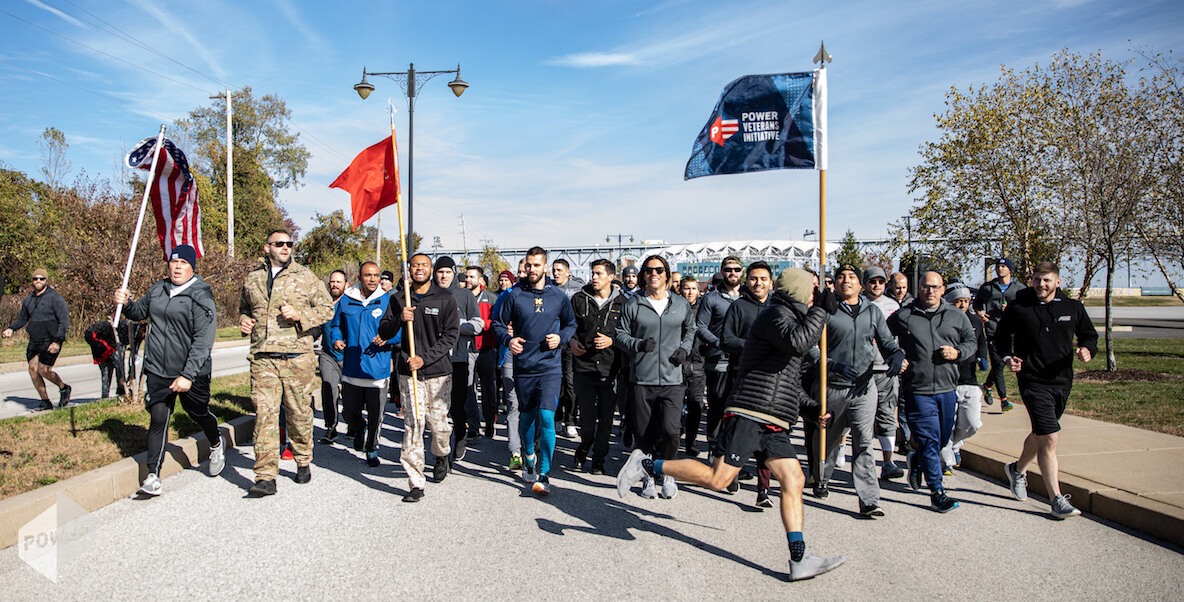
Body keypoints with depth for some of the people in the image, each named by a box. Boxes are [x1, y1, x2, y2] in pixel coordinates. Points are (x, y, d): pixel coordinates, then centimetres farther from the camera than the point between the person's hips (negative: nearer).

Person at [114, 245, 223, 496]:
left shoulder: (201, 297, -14)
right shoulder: (157, 289, 6)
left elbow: (203, 341, -20)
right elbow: (140, 312, 25)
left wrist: (188, 375, -25)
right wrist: (125, 304, 1)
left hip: (191, 373, -4)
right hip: (158, 371, 4)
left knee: (198, 413, 14)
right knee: (158, 419, -2)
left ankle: (216, 445, 44)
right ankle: (153, 476, 4)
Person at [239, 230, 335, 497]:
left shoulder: (305, 276, 4)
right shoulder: (253, 278, 14)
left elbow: (326, 308, 4)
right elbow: (243, 307, 30)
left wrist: (300, 315, -12)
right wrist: (243, 320, 7)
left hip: (297, 357, -2)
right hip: (263, 358, 2)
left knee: (299, 412, 6)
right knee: (265, 414, -4)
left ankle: (303, 461, 28)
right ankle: (266, 477, -1)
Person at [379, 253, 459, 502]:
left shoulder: (446, 298, 1)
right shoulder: (398, 298, 7)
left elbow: (451, 335, -4)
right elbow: (384, 333, 8)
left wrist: (425, 358, -13)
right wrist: (399, 319, -13)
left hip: (438, 371, -1)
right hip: (408, 371, 1)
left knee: (438, 421, 6)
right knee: (412, 425, -6)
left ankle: (442, 456, 40)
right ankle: (416, 484, -1)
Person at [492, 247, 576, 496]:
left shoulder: (558, 295, 3)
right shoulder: (514, 295, 1)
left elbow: (571, 323, 14)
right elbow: (498, 323, 9)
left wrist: (561, 338, -5)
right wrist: (508, 339, -10)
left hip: (550, 366, -1)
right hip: (523, 366, 2)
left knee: (546, 416, -14)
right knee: (526, 416, 13)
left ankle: (543, 473, -4)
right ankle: (529, 458, 40)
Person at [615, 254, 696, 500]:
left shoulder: (681, 304, 9)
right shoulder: (633, 304, 3)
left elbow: (691, 330, 23)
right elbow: (620, 334, 4)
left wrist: (685, 349, 5)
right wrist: (638, 344, -14)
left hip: (672, 379, 0)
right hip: (641, 379, 0)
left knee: (670, 430, -10)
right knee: (644, 433, 6)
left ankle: (668, 474, 17)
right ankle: (649, 477, 26)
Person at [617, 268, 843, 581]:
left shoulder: (790, 318, 26)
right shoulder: (777, 314, -4)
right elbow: (798, 342, -26)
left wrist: (813, 406, 24)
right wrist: (821, 309, -13)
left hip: (773, 424, 10)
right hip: (750, 415, -10)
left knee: (793, 480, 5)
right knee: (718, 478, -13)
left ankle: (799, 560, 8)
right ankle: (647, 465, -2)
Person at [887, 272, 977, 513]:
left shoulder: (956, 316, 8)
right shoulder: (903, 316, -1)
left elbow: (971, 341, 15)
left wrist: (957, 352, -5)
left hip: (947, 388, 4)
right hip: (917, 390, -4)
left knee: (943, 438, 15)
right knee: (929, 440, -5)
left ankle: (916, 461, 44)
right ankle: (937, 492, 3)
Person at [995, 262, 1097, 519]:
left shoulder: (1073, 308, 4)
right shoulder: (1018, 308, -4)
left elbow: (1089, 335, 14)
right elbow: (1001, 336, 7)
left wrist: (1087, 350, -8)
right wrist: (1007, 358, -10)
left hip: (1062, 381, 5)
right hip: (1033, 382, -5)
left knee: (1040, 434, 20)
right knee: (1049, 439, -14)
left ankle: (1018, 469, 46)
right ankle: (1057, 500, -8)